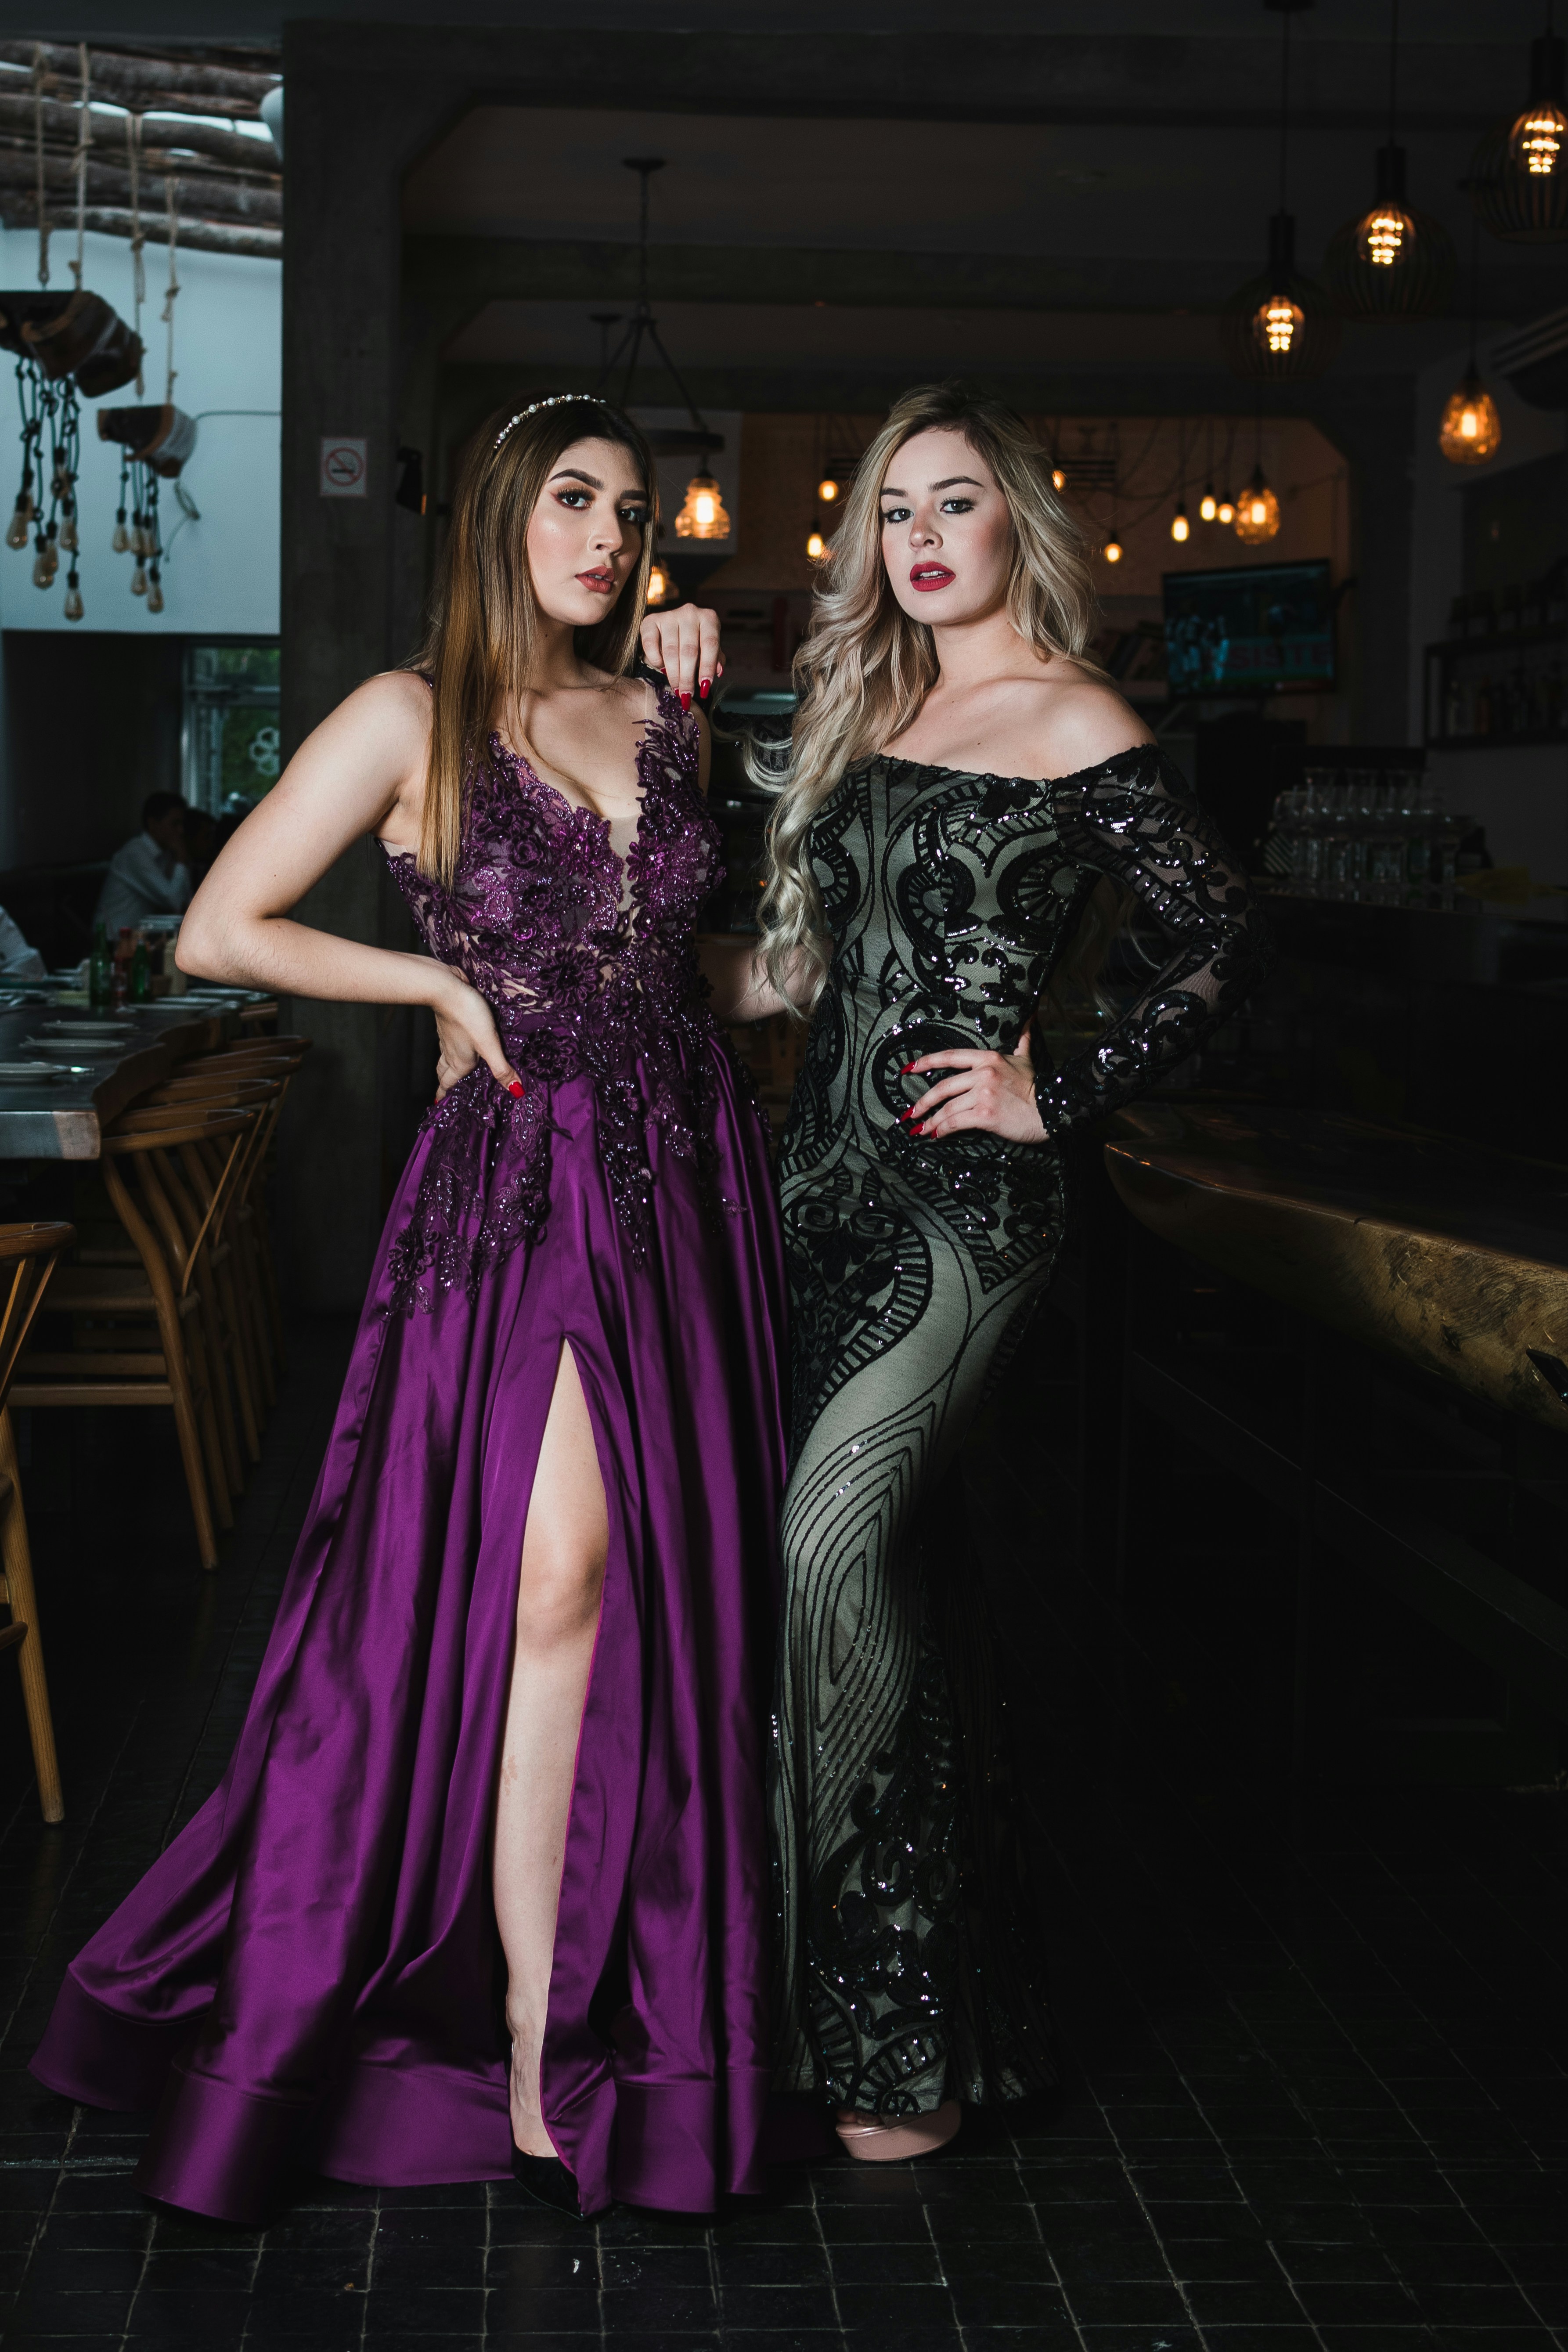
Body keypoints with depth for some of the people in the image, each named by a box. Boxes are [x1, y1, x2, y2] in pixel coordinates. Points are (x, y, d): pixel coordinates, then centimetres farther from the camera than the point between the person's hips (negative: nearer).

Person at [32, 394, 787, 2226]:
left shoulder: (660, 716, 12)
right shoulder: (412, 718, -3)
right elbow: (218, 932, -5)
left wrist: (699, 692, 15)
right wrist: (444, 982, -6)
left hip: (689, 1166, 6)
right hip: (524, 1180, -5)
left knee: (677, 1582, 6)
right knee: (562, 1575, -12)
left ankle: (642, 1969, 20)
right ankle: (534, 2028, -2)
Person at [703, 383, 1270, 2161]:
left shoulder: (1076, 729, -3)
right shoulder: (869, 713, 17)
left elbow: (1225, 943, -6)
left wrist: (1063, 1097, -10)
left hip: (969, 1199, -7)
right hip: (835, 1175, 7)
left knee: (834, 1540, -17)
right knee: (905, 1556, 8)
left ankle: (904, 2045, -8)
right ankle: (960, 1993, 20)